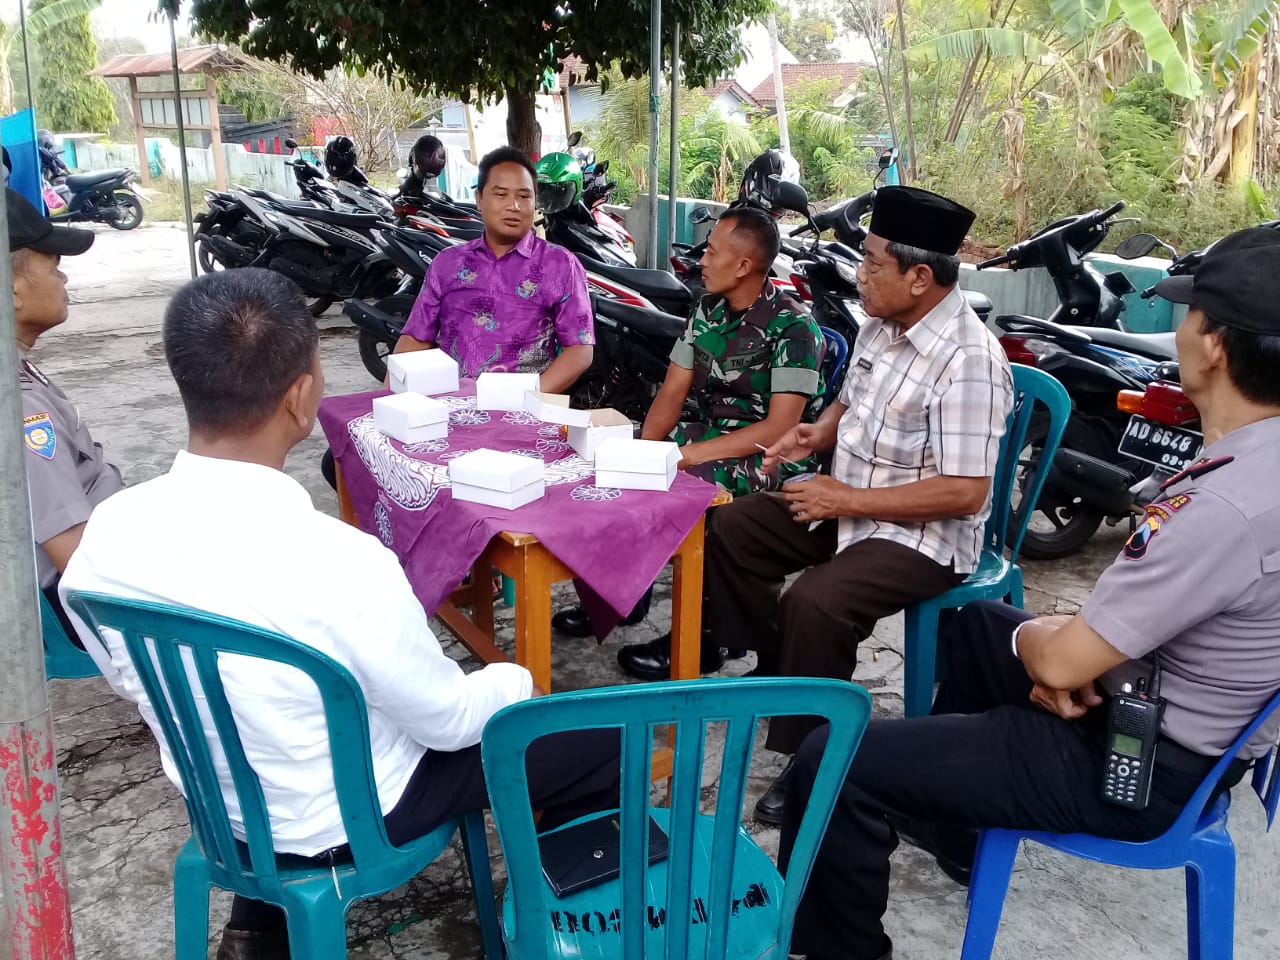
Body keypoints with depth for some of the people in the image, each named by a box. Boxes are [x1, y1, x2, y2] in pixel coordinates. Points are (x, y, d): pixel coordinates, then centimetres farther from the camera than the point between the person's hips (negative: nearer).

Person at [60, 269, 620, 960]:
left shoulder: (104, 535, -17)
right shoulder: (341, 563, -35)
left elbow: (129, 683, 2)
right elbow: (447, 721, -19)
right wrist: (517, 683, 2)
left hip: (215, 798, 6)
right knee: (604, 736, 5)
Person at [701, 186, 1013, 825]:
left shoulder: (968, 360, -25)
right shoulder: (880, 327, 3)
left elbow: (964, 492, -28)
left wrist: (848, 500, -24)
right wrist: (819, 433, -1)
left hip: (923, 536, -9)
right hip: (847, 504, 10)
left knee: (814, 603, -32)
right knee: (731, 529, 6)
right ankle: (776, 670, 20)